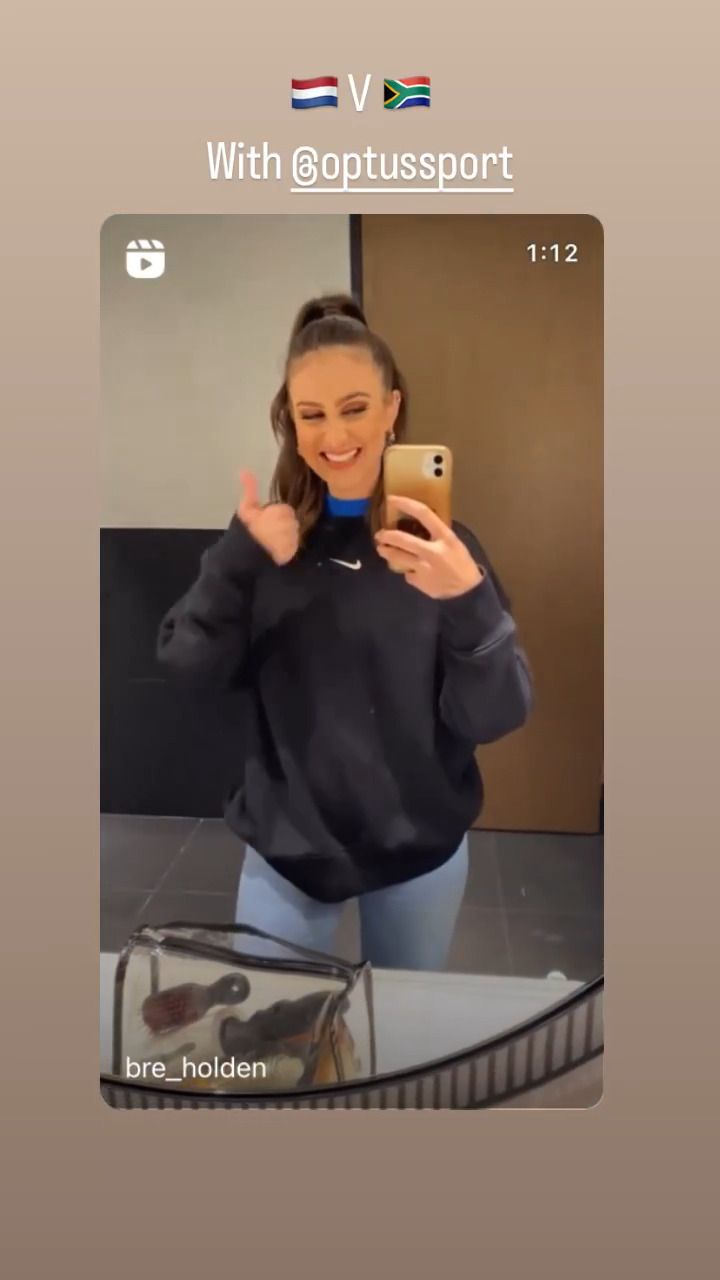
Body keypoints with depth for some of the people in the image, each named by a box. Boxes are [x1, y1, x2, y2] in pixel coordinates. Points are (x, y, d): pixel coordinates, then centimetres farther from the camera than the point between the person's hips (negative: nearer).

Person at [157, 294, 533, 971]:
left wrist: (469, 602, -34)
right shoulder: (267, 537, -3)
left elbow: (495, 717, -15)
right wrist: (238, 559, -27)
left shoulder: (438, 542, -9)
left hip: (421, 850, 0)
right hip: (286, 846, 1)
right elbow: (185, 672, -12)